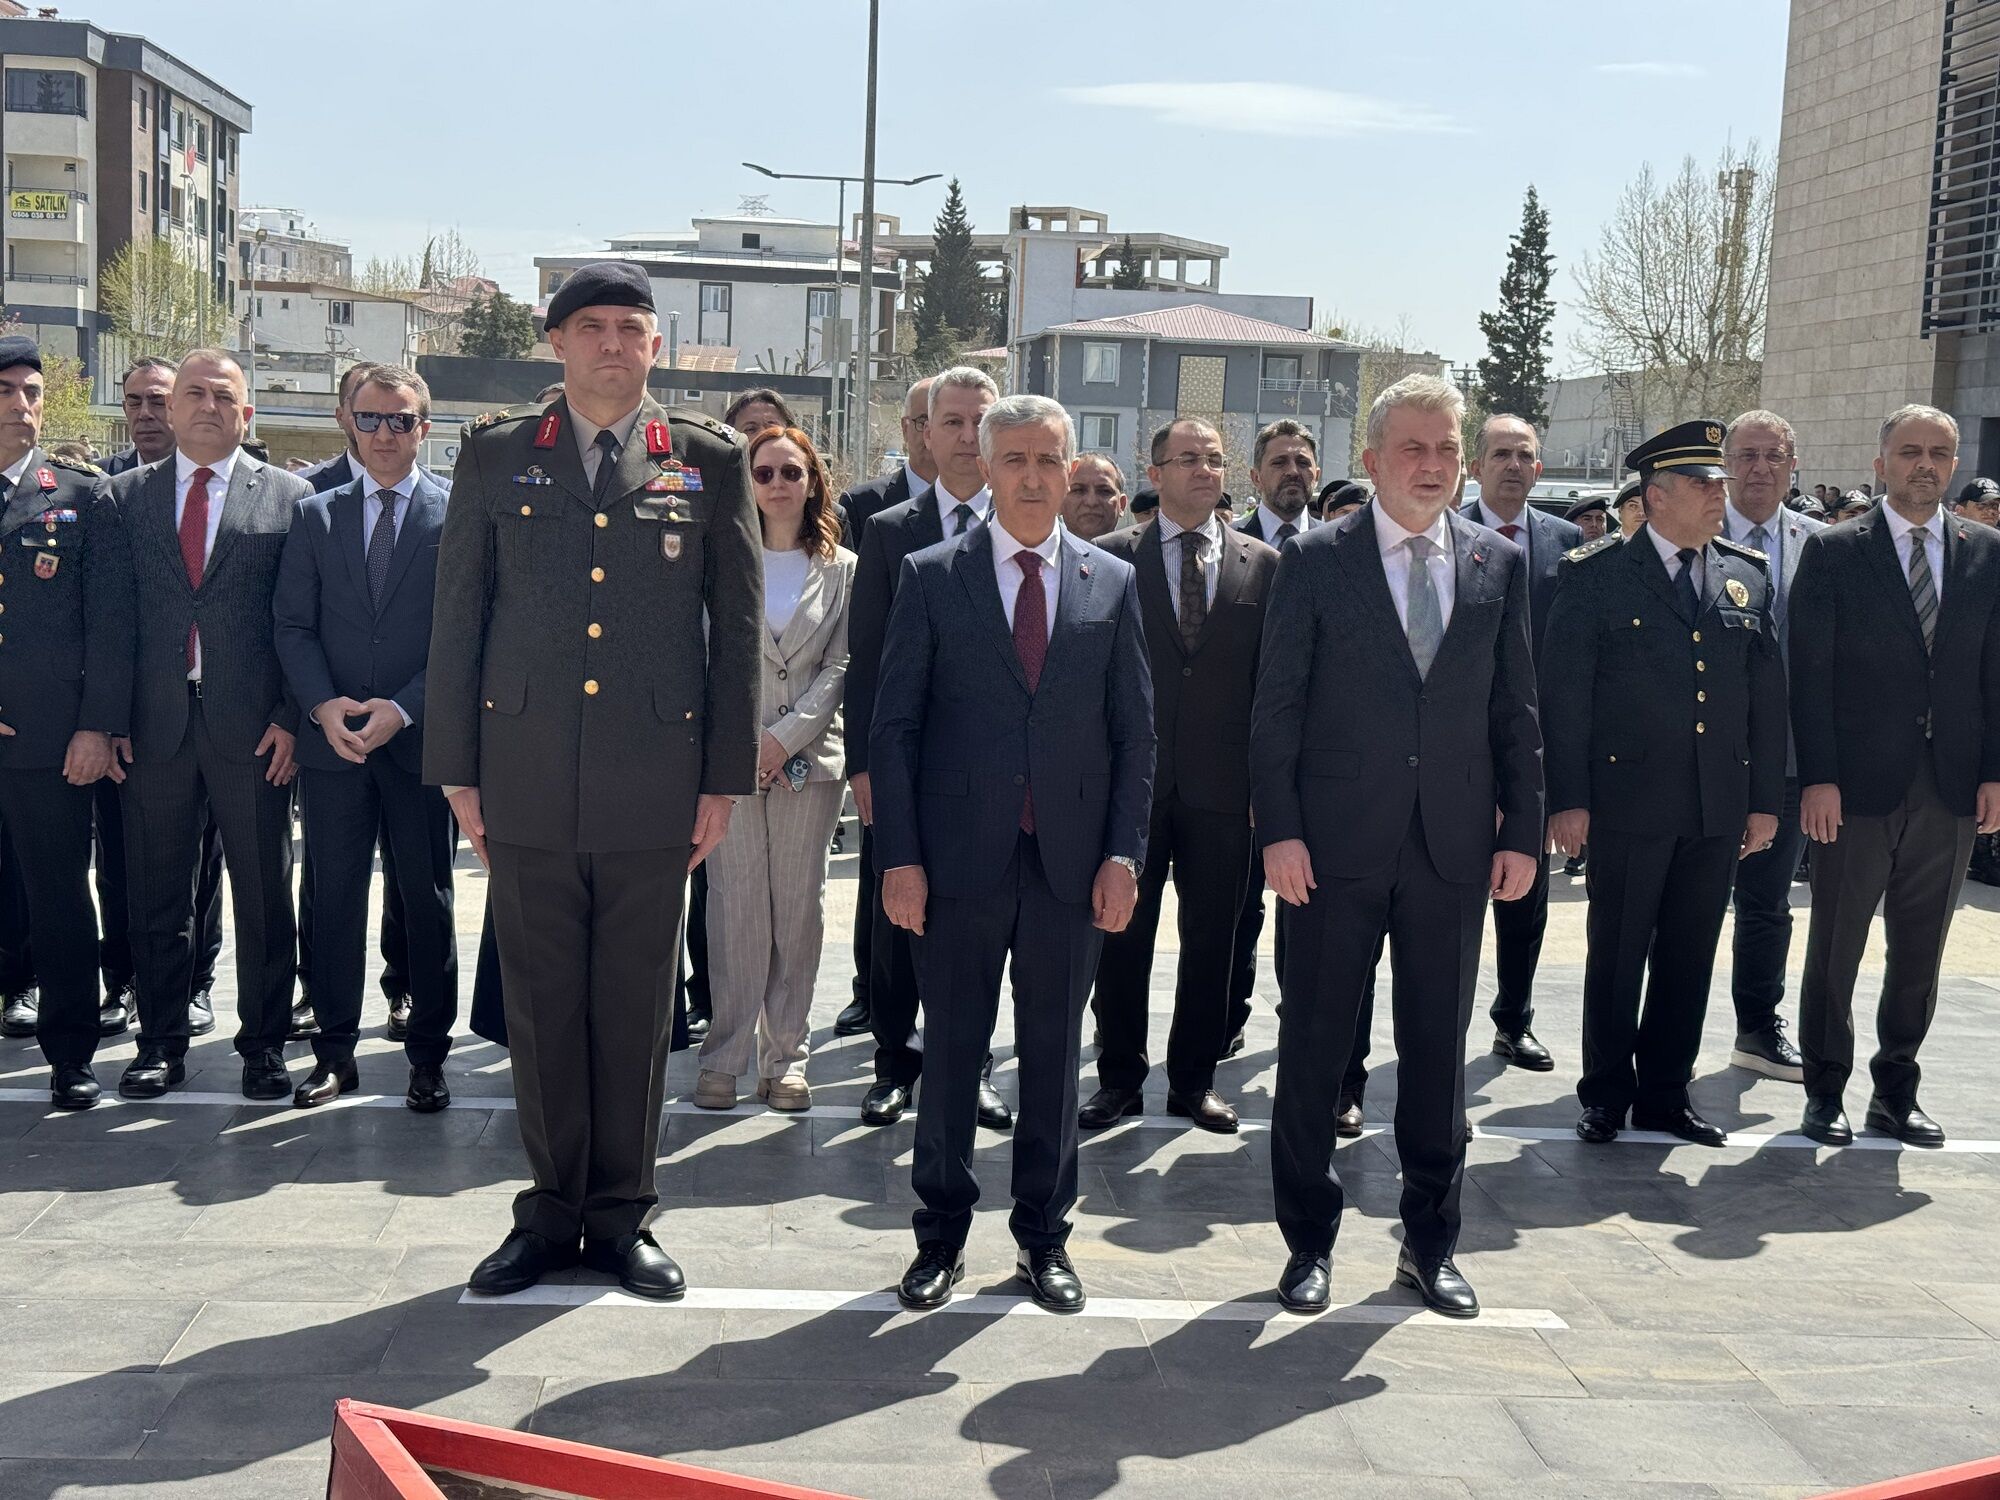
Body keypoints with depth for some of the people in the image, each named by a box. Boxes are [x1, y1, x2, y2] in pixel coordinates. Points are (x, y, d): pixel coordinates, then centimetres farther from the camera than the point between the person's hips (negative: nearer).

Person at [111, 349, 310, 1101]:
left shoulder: (288, 495, 5)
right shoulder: (127, 494, 10)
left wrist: (291, 717, -6)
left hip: (252, 725, -2)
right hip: (154, 723, 2)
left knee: (264, 896, 5)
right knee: (157, 897, 8)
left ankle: (264, 1045, 16)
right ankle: (161, 1044, 20)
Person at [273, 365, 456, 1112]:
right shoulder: (314, 514, 9)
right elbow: (293, 625, 4)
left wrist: (403, 708, -15)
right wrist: (323, 704, -12)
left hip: (421, 740, -2)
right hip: (332, 741, 2)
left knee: (427, 902, 6)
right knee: (335, 899, 7)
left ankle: (427, 1054, 16)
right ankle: (334, 1051, 17)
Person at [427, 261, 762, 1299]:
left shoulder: (709, 462, 5)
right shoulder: (496, 456, 8)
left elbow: (737, 628, 5)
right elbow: (457, 619, 8)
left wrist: (725, 779, 1)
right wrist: (456, 771, 4)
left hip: (655, 784, -1)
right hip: (527, 784, 1)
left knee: (636, 1007, 7)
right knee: (541, 1004, 7)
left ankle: (622, 1215, 20)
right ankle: (551, 1211, 21)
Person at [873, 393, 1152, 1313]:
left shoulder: (1113, 584, 7)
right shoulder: (932, 577, 2)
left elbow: (1135, 733, 7)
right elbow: (895, 725, 0)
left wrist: (1124, 853, -2)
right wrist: (900, 855, -7)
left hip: (1071, 861, 2)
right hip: (961, 857, -1)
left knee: (1054, 1054, 10)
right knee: (950, 1050, 6)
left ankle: (1044, 1237, 24)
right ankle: (941, 1236, 20)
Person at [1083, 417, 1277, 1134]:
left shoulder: (1262, 564, 5)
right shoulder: (1112, 557, 2)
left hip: (1220, 784, 1)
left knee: (1211, 941, 9)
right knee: (1122, 936, 7)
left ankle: (1194, 1080, 23)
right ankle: (1119, 1077, 20)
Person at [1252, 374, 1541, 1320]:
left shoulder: (1501, 565, 8)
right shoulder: (1315, 562, -1)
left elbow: (1516, 710, 9)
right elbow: (1276, 708, -3)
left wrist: (1521, 831, 4)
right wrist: (1279, 830, -10)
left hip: (1454, 849, 3)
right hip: (1336, 848, -2)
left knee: (1439, 1049, 11)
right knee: (1313, 1046, 6)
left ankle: (1431, 1242, 26)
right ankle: (1310, 1241, 21)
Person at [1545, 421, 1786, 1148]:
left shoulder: (1748, 577, 9)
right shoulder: (1595, 574, -4)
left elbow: (1767, 697, 10)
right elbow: (1565, 694, -6)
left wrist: (1765, 800, 7)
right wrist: (1568, 798, -10)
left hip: (1719, 808, 4)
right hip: (1629, 798, -4)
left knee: (1689, 958, 11)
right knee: (1616, 955, 6)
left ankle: (1664, 1094, 23)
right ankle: (1606, 1095, 19)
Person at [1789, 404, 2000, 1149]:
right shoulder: (1834, 551, -2)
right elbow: (1810, 673, -5)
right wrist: (1817, 776, -11)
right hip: (1857, 782, -3)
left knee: (1920, 952, 10)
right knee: (1836, 947, 6)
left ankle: (1896, 1092, 23)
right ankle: (1825, 1091, 19)